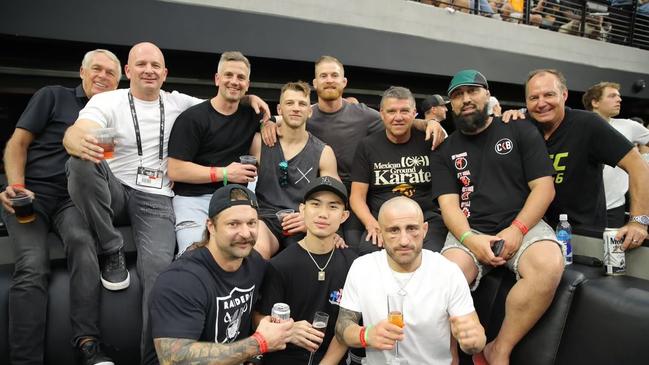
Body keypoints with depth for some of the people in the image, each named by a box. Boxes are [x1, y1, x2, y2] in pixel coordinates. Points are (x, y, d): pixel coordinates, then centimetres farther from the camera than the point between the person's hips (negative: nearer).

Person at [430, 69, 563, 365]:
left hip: (523, 224, 0)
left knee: (549, 266, -33)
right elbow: (449, 204, 2)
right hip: (468, 232, 1)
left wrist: (516, 229, -15)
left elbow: (544, 188, 1)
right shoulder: (445, 151, 12)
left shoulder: (521, 131, 8)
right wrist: (470, 238, -19)